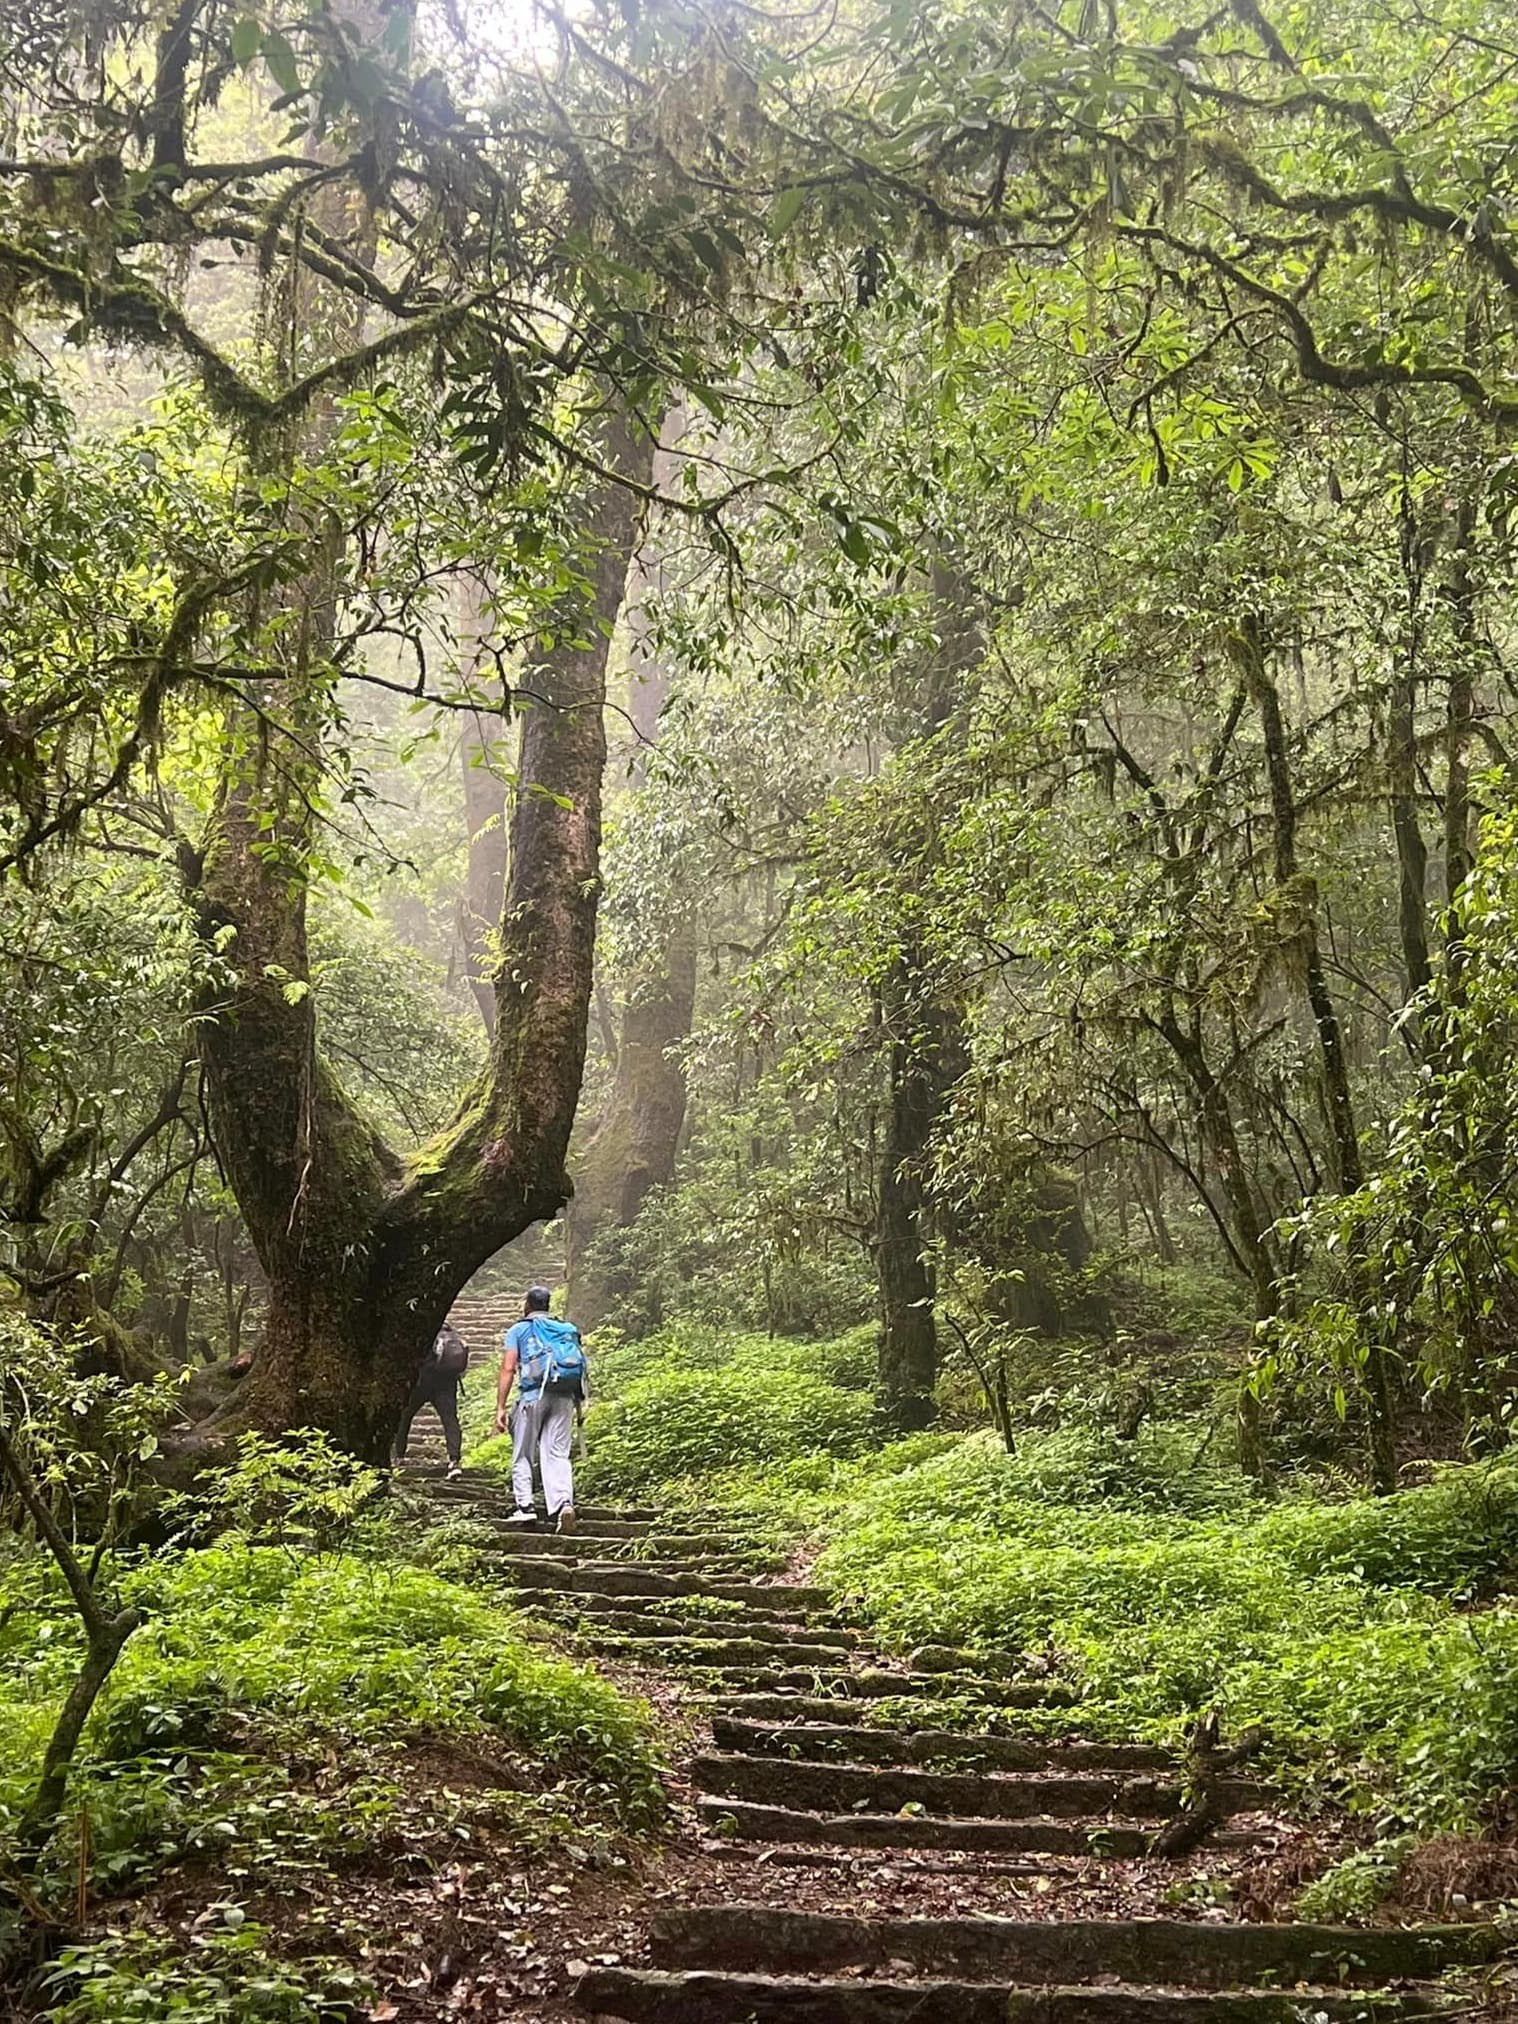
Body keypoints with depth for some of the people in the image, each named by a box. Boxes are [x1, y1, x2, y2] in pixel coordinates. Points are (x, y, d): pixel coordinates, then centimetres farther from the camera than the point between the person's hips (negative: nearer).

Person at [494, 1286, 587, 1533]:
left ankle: (525, 1507, 0)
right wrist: (579, 1403, 15)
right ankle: (564, 1503, -19)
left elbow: (508, 1369, -1)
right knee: (558, 1455, 0)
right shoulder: (567, 1330, 21)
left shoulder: (519, 1330, 9)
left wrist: (500, 1407, -3)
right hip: (564, 1398, 3)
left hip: (533, 1395, -3)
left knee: (523, 1456, 7)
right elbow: (581, 1367, 12)